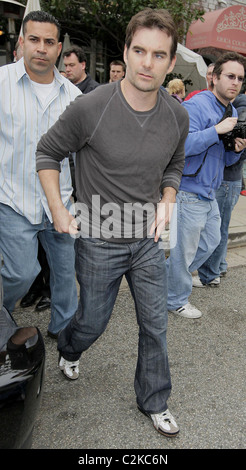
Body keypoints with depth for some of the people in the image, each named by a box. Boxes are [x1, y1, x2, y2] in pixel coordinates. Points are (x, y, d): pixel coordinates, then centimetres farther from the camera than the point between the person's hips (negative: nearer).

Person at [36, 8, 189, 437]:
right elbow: (47, 152, -4)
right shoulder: (90, 108, -18)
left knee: (155, 325, 11)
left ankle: (154, 402, 36)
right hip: (99, 241, -3)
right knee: (93, 322, 15)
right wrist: (58, 210, -10)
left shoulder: (178, 116, -4)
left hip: (148, 239, 4)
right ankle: (68, 348, 54)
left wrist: (166, 202, -1)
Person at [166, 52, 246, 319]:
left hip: (209, 194, 9)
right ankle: (175, 301, 25)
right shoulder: (196, 105, -15)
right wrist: (217, 130, -26)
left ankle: (167, 277, 39)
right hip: (190, 193, -9)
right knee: (184, 250, 4)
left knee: (211, 241, 21)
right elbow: (182, 145, -28)